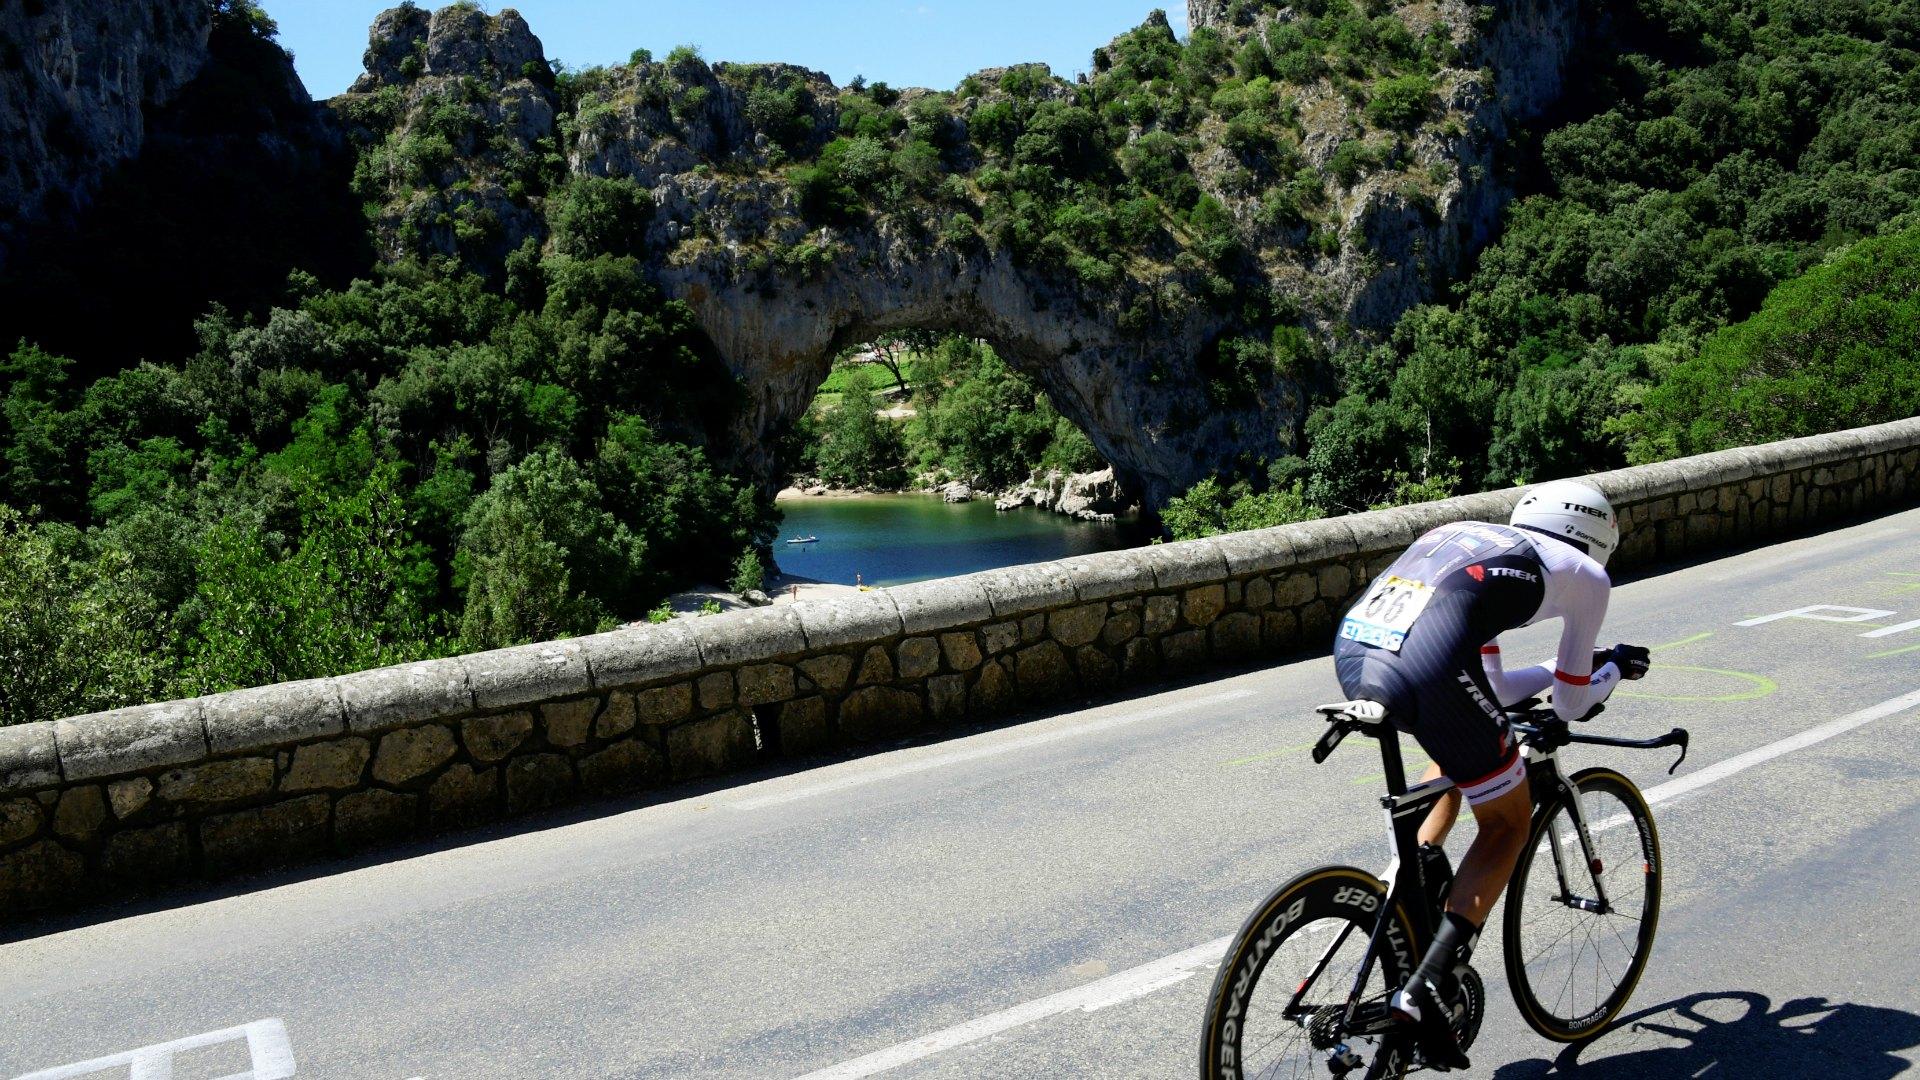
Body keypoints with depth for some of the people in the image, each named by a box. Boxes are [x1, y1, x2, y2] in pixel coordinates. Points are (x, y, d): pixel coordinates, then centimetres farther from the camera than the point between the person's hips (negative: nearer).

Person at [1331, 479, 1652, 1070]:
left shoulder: (1467, 536, 36)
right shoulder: (1585, 576, 22)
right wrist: (1611, 669, 50)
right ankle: (1428, 988, 5)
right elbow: (1571, 706, 30)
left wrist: (1570, 667, 53)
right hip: (1425, 670, -6)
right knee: (1508, 824, 17)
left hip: (1350, 648, 6)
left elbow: (1489, 688, 40)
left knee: (1458, 754, 37)